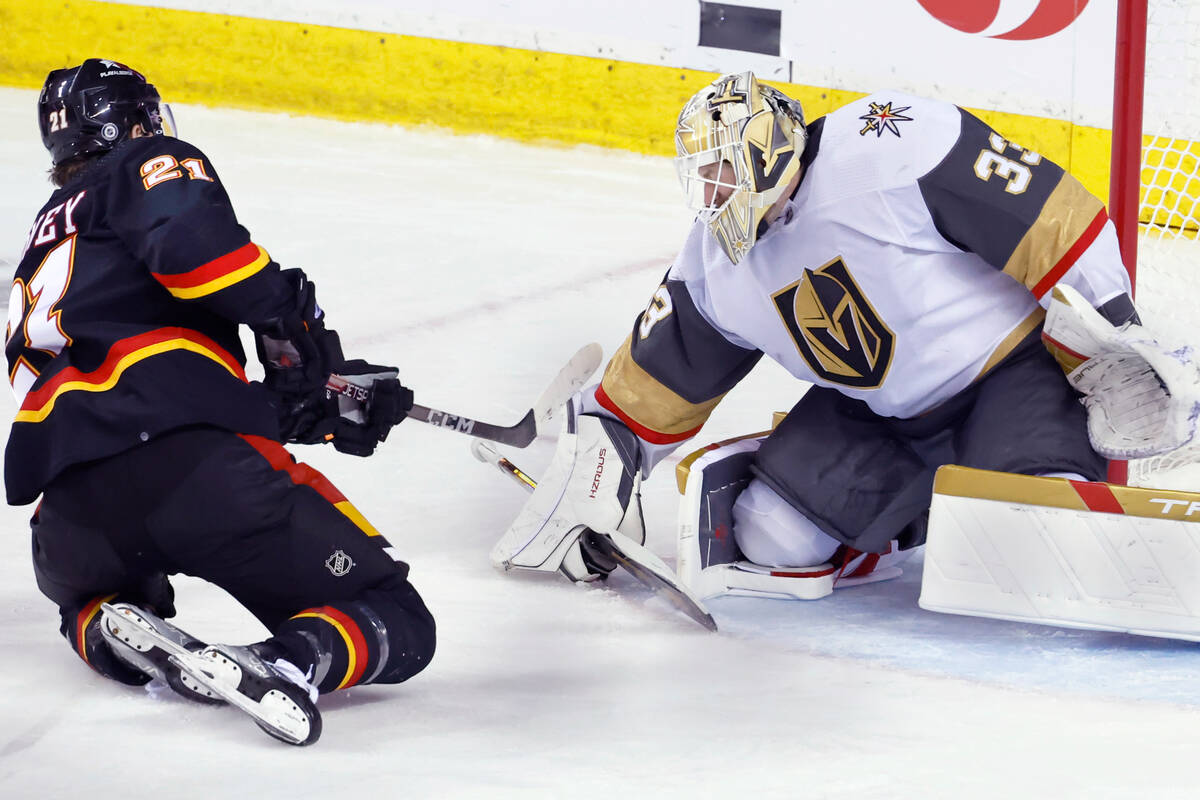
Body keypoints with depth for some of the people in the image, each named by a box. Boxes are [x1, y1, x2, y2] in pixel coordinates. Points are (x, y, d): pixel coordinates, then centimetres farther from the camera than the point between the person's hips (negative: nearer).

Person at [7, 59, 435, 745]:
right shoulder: (150, 165, 15)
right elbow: (191, 239, -12)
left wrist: (319, 409, 22)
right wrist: (290, 318, -1)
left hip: (69, 507, 6)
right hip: (190, 461, -6)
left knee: (89, 591, 41)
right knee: (397, 627, 0)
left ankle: (106, 631, 7)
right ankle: (289, 663, -30)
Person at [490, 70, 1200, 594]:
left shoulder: (887, 147, -26)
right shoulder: (717, 262, -1)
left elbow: (1052, 223, -26)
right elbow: (656, 380, 11)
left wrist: (1118, 344, -25)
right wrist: (597, 468, 7)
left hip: (1017, 356, -7)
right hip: (881, 409, 7)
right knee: (769, 537, -8)